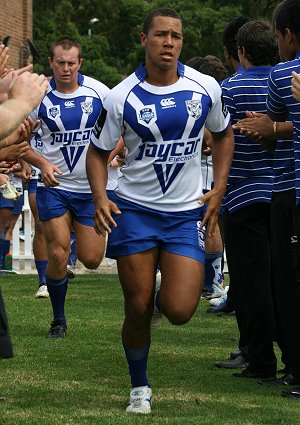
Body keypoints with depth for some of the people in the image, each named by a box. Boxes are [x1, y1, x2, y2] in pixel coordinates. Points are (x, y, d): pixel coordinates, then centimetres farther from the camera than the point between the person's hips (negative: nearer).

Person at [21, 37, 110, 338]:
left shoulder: (98, 92, -5)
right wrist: (42, 163, -17)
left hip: (92, 188, 1)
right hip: (54, 186, -1)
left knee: (91, 260, 1)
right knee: (58, 255, -9)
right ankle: (58, 320, 11)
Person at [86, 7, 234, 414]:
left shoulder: (205, 88, -3)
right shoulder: (121, 97, -8)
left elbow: (223, 134, 14)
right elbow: (97, 151, 3)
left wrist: (219, 189, 4)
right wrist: (100, 198, -14)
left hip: (186, 212, 1)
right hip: (134, 210, -1)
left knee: (179, 311, -11)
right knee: (138, 310, -1)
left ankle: (164, 295, 27)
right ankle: (139, 387, 22)